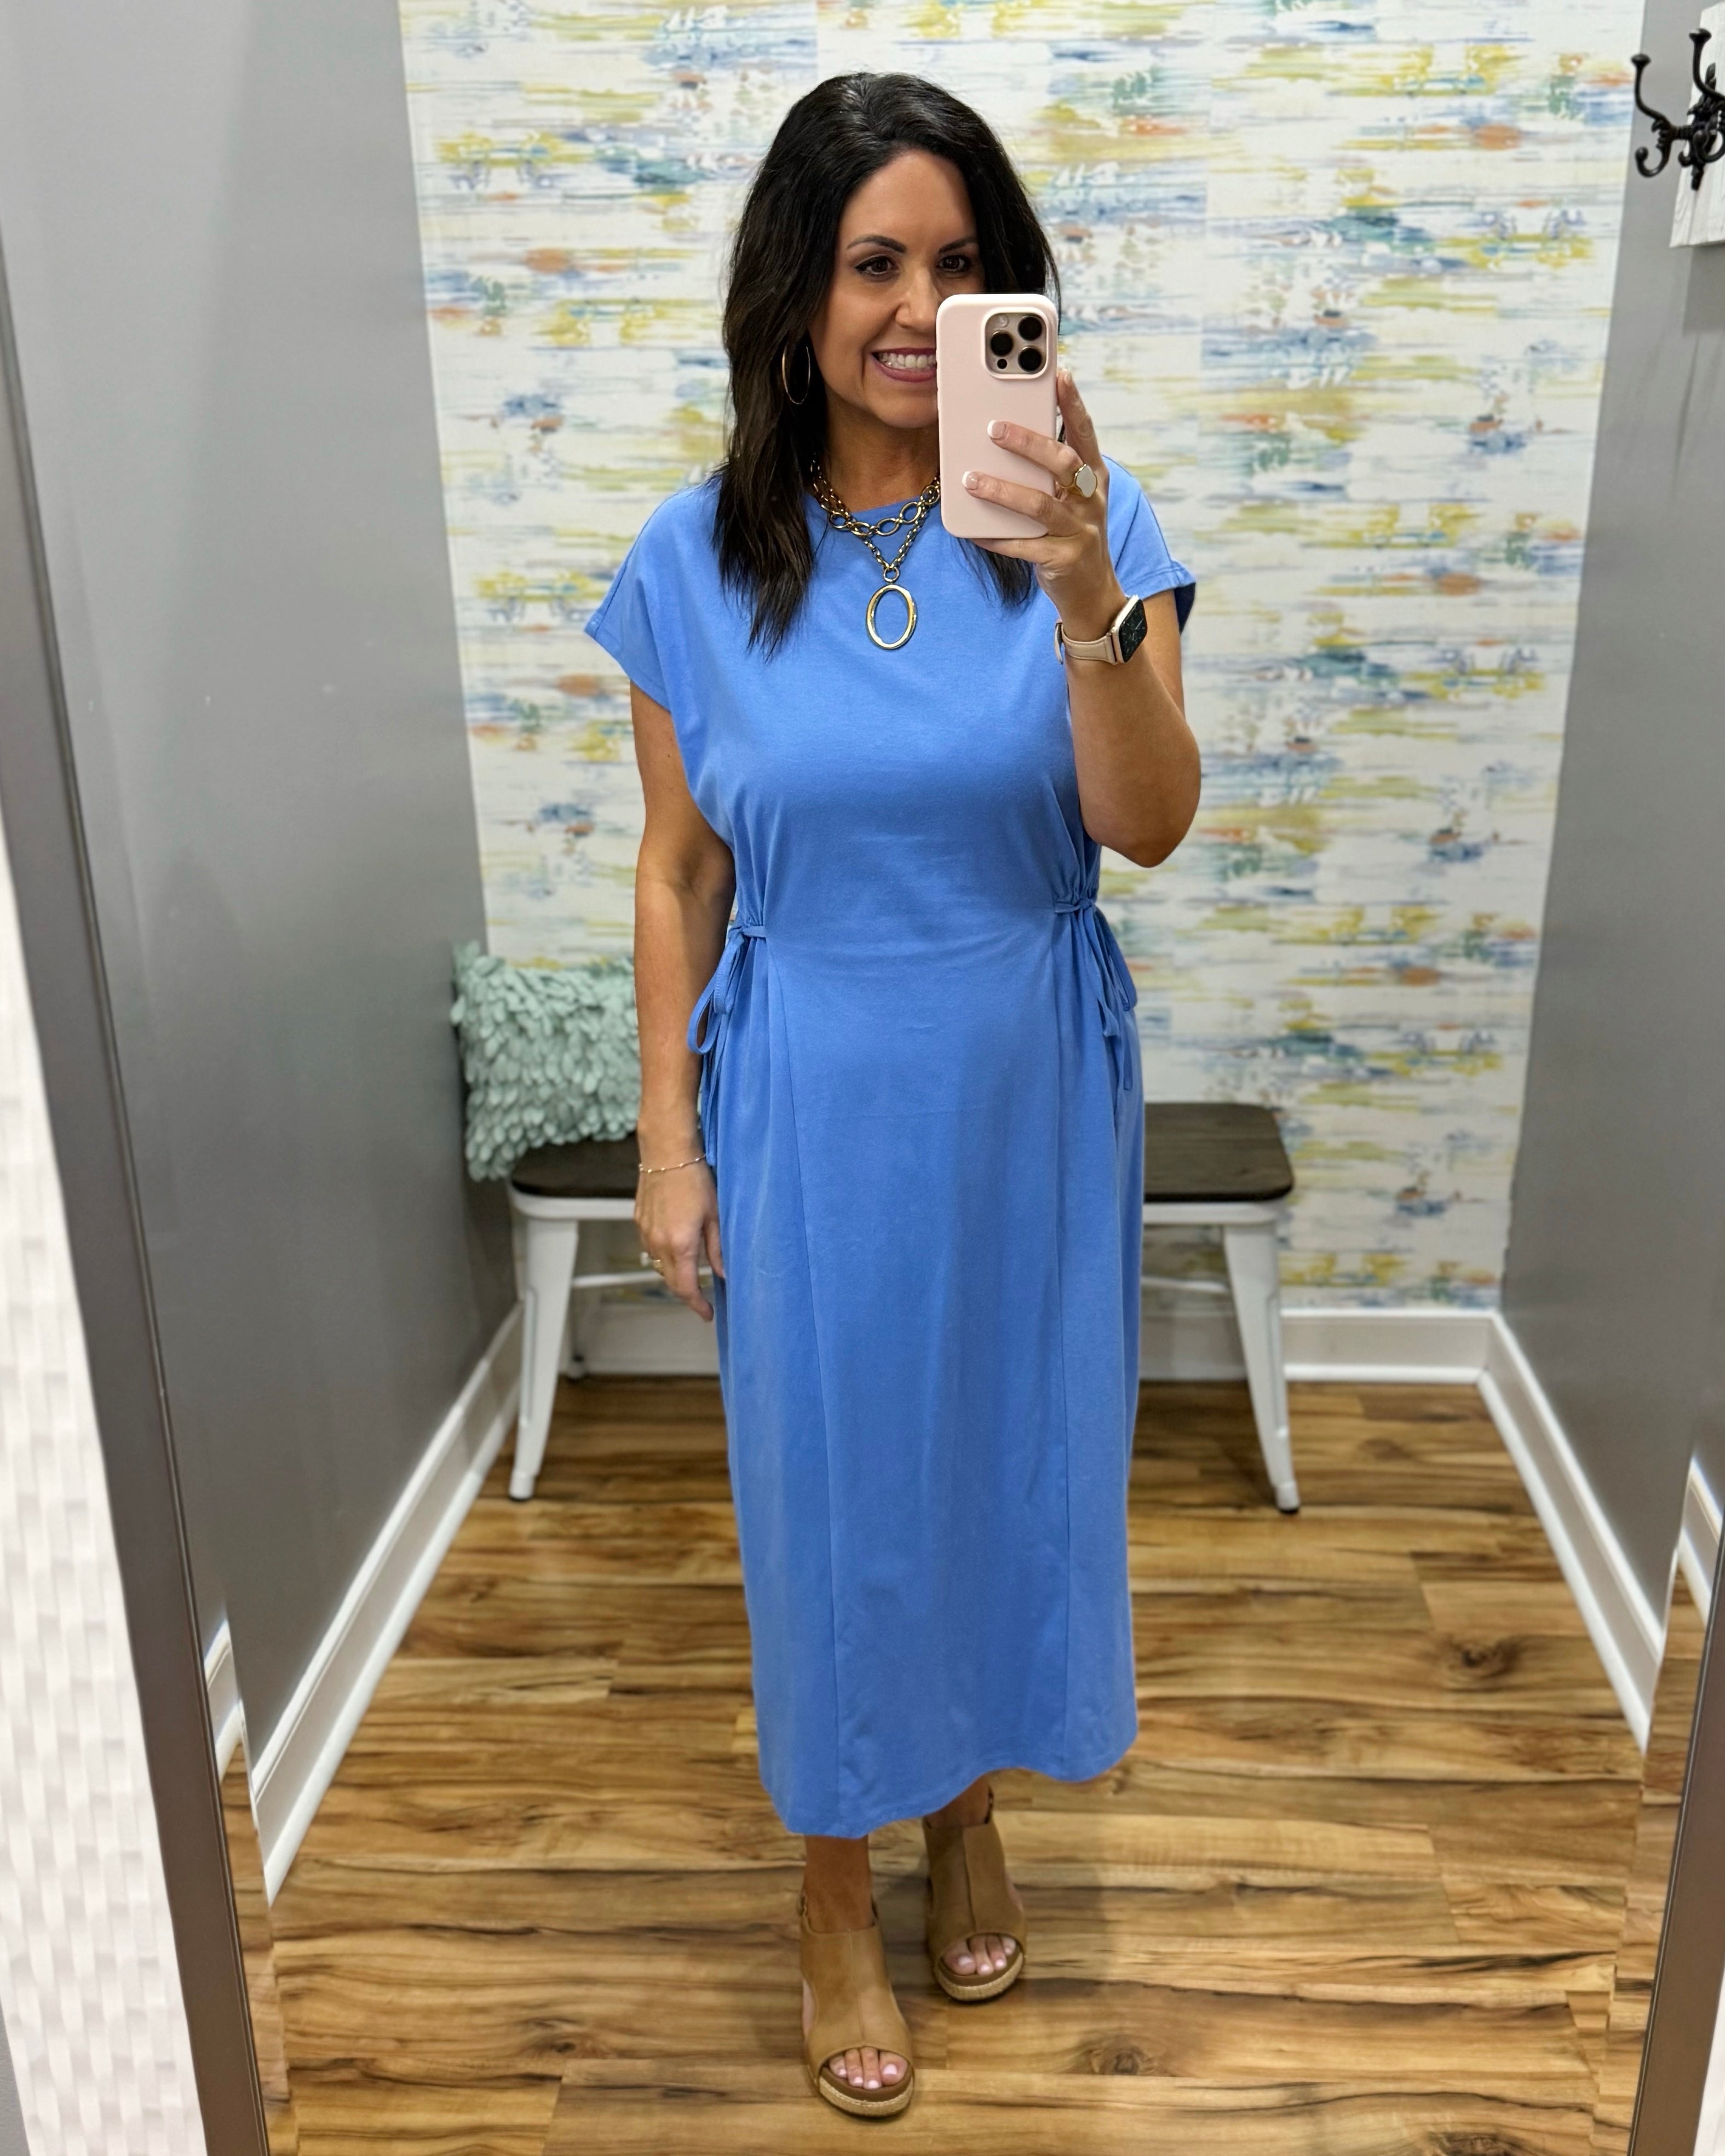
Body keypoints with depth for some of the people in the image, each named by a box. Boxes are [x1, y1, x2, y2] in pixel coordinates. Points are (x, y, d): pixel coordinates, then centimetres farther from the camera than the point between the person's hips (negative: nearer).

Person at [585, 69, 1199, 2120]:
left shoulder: (1080, 520, -7)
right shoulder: (700, 558, -6)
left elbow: (1148, 825, -17)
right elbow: (677, 870, -1)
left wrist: (1087, 602, -34)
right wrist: (669, 1137, -2)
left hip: (1027, 1087, 1)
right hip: (811, 1100, 0)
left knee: (1013, 1450, 16)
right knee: (826, 1473, 12)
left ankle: (970, 1800, 46)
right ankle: (837, 1890, 37)